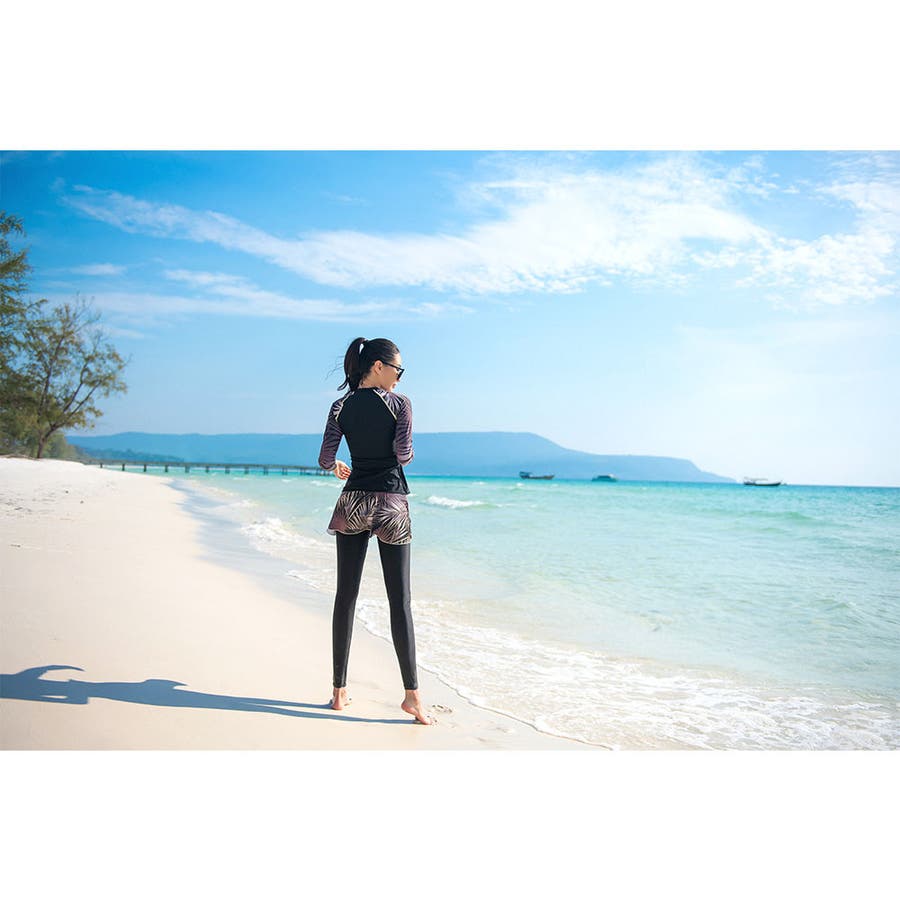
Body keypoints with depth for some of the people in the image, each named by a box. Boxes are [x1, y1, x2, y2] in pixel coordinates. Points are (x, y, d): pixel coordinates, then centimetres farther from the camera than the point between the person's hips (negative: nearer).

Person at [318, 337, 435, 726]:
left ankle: (340, 690, 14)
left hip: (353, 501, 3)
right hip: (390, 503, -3)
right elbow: (403, 453, -15)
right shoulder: (399, 403, -5)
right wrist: (409, 452, 8)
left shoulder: (342, 406, 5)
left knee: (346, 596, 8)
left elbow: (325, 459, 0)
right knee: (399, 600, 1)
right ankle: (412, 694, 1)